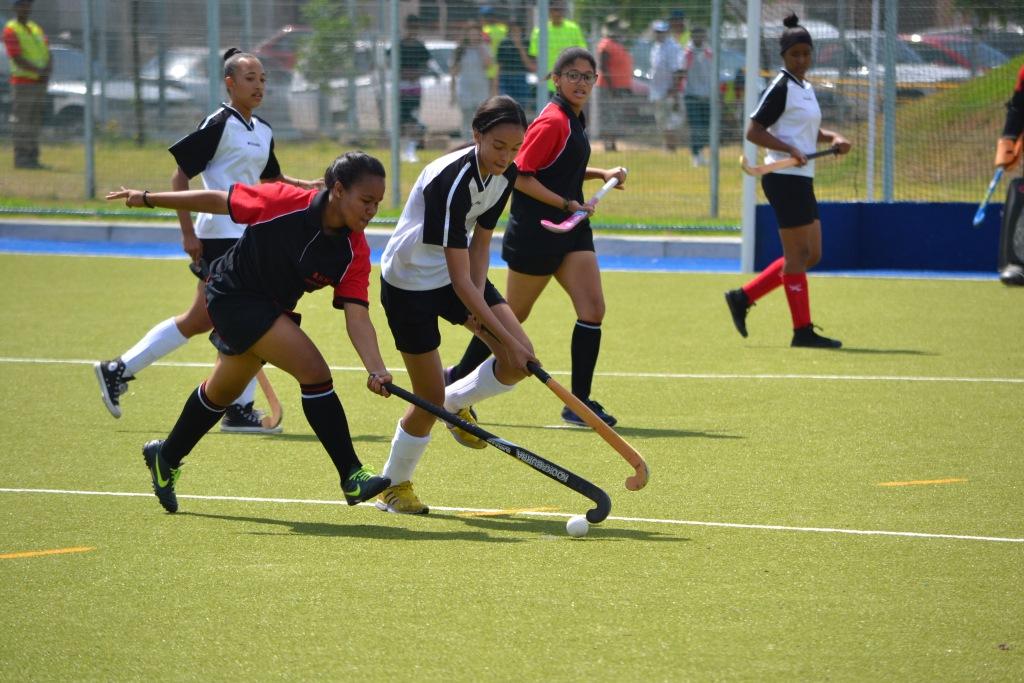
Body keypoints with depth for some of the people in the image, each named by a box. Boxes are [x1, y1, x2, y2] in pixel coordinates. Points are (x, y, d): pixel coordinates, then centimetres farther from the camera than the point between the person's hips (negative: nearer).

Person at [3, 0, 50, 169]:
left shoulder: (36, 28, 17)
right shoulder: (10, 30, -7)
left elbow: (47, 54, 12)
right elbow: (17, 59, -17)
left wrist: (47, 72, -8)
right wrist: (39, 70, -25)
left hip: (40, 83, 8)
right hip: (22, 82, -8)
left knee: (35, 122, 9)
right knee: (21, 122, -7)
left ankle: (32, 157, 13)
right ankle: (21, 158, -7)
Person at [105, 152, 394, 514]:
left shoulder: (355, 252, -18)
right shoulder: (283, 202, -28)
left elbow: (357, 315, -23)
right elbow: (219, 201, -15)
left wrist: (376, 369, -40)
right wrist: (148, 198, -7)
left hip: (272, 307, 7)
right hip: (234, 297, -7)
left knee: (223, 390, 28)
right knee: (314, 371, -22)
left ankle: (165, 457, 52)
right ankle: (352, 476, -17)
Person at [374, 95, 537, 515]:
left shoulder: (506, 174, -10)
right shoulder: (450, 181, -34)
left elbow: (480, 240, 3)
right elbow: (460, 281, -33)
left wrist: (479, 306, -11)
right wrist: (506, 338, -33)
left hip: (460, 272, 7)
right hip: (409, 280, -7)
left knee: (520, 360, -9)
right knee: (429, 399, -4)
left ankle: (457, 401, 20)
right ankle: (394, 487, 20)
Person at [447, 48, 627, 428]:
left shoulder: (574, 119, 12)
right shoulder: (553, 122, -17)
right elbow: (520, 176, -20)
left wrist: (601, 174, 13)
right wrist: (567, 204, -20)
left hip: (570, 227, 8)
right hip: (536, 232, -8)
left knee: (592, 309, -5)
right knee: (514, 315, 5)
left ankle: (579, 402, -2)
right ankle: (457, 379, 22)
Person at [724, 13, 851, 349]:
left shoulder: (806, 90, 15)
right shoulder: (780, 88, -11)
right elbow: (754, 131, -16)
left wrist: (834, 138, 11)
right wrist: (790, 149, -25)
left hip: (802, 180, 9)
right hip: (785, 179, -9)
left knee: (811, 255, 11)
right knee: (797, 255, -6)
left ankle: (742, 297, 15)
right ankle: (802, 330, -2)